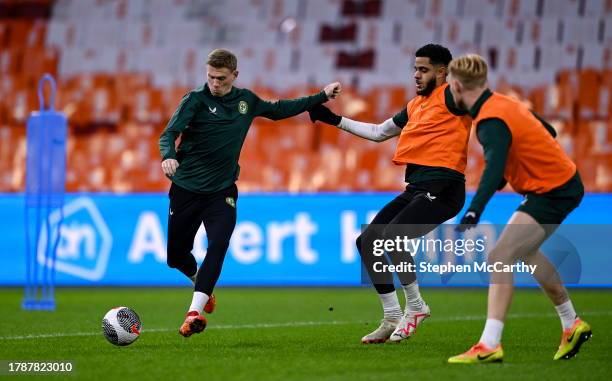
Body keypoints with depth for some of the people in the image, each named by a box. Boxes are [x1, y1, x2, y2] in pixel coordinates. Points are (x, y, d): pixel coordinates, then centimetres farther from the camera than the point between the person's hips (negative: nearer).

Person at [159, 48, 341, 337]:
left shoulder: (246, 100, 5)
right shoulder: (195, 100, -8)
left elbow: (278, 110, 24)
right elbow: (169, 134, -19)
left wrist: (321, 97, 25)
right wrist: (168, 156, -42)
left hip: (222, 190, 1)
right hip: (186, 187, -1)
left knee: (218, 244, -22)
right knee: (176, 254, 7)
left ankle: (195, 310, -28)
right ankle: (199, 281, 42)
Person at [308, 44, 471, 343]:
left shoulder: (450, 97, -3)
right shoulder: (415, 105, 22)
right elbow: (378, 132, 32)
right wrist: (334, 120, 33)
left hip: (442, 189, -9)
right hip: (415, 189, 9)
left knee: (392, 234, -25)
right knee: (367, 241, 4)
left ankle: (415, 307, -6)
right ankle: (392, 318, 9)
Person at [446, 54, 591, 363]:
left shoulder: (491, 121, -22)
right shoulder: (503, 103, 7)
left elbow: (494, 167, -38)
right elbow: (547, 132, 21)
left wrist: (475, 210, -50)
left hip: (553, 192, -11)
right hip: (563, 183, 11)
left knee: (500, 258, -18)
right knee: (524, 252, 28)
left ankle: (490, 345, -25)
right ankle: (572, 325, 39)